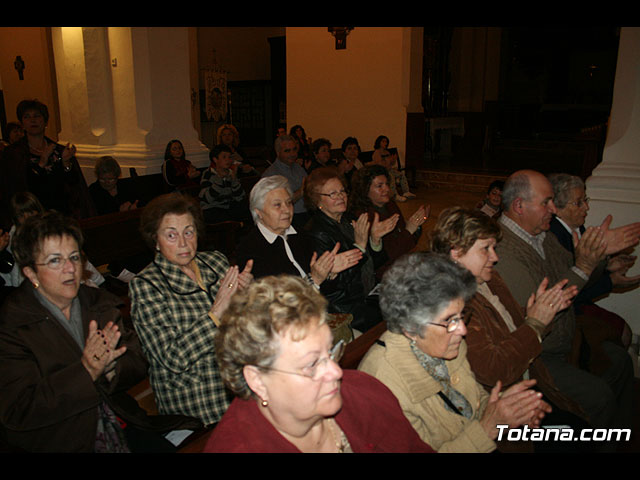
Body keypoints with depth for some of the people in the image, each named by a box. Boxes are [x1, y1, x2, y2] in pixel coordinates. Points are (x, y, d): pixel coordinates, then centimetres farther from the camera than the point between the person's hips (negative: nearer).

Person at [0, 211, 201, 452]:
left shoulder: (100, 303, 9)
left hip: (123, 426, 4)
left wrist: (110, 367, -15)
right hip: (62, 443, -3)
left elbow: (138, 364, 6)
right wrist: (86, 371, -20)